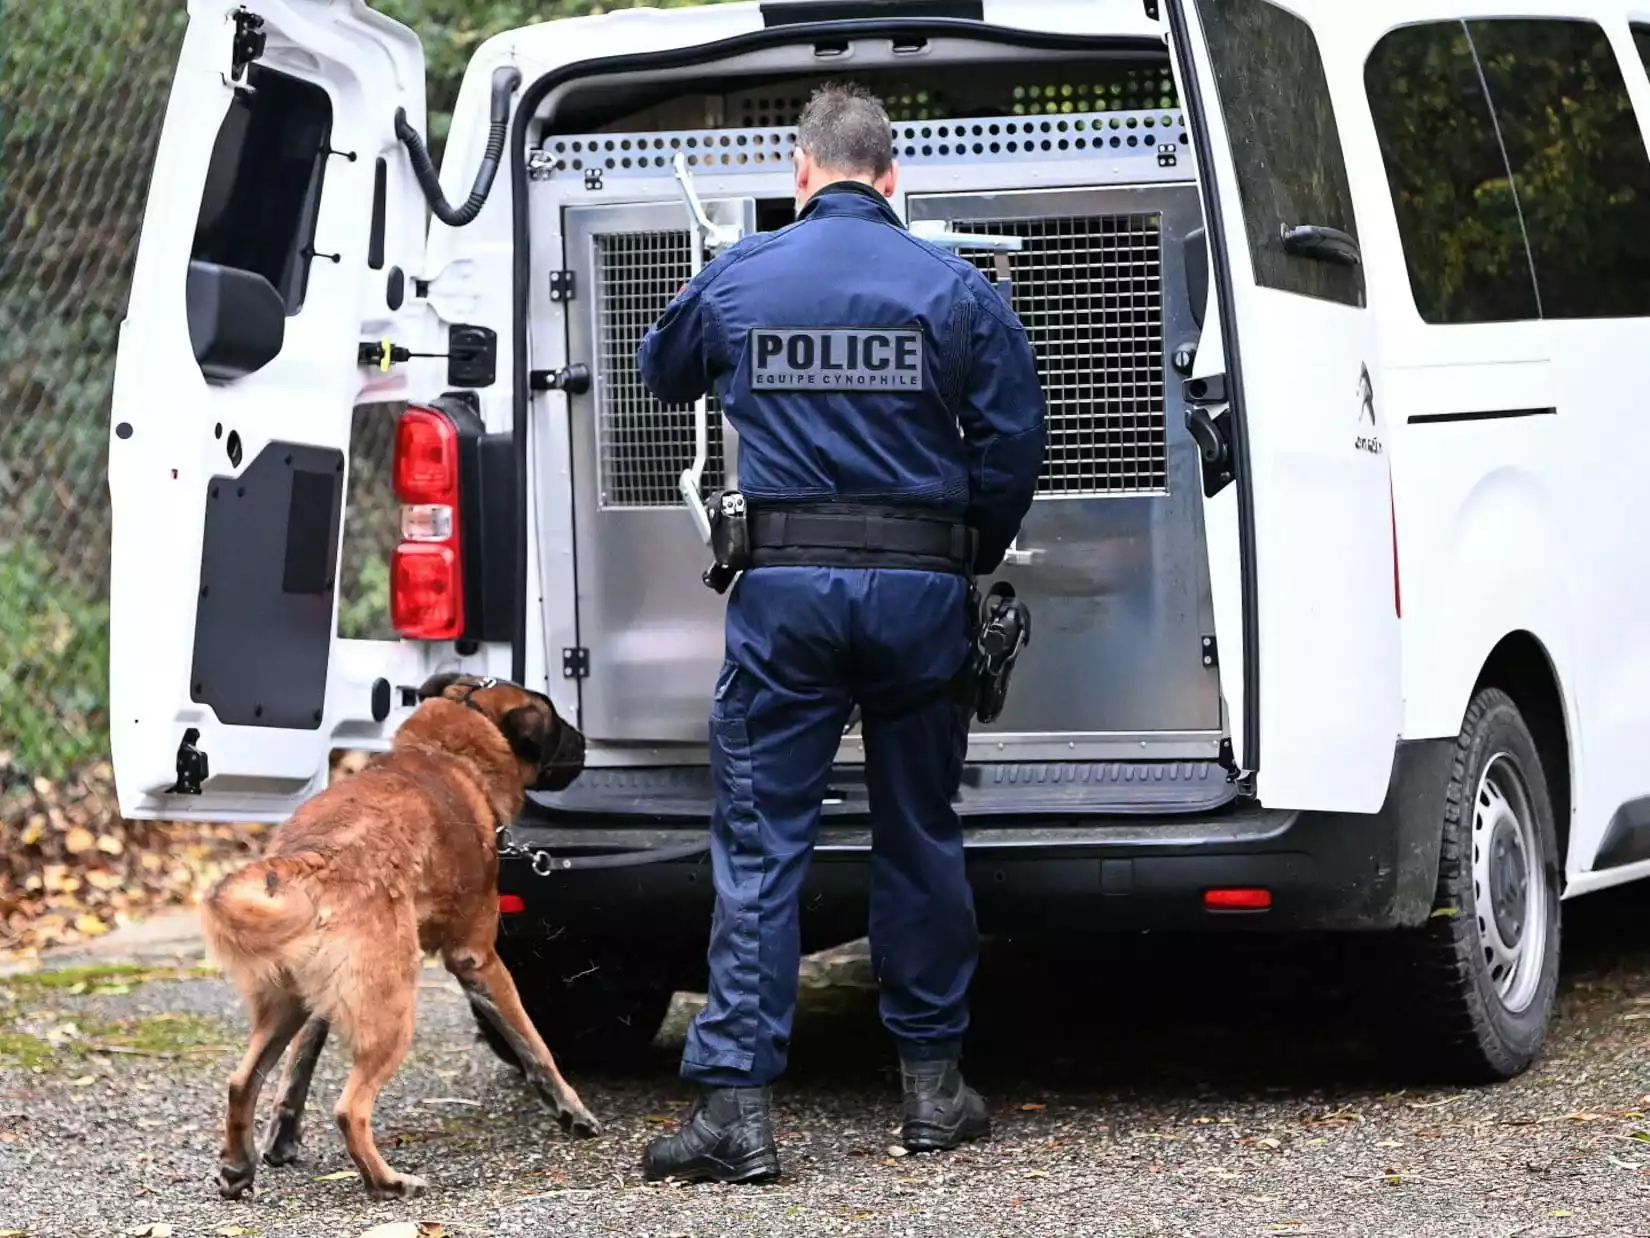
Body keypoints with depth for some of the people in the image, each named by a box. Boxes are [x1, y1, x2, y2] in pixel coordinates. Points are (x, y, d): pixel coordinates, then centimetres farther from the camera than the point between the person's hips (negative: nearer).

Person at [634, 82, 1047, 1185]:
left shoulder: (737, 278, 3)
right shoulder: (955, 287, 1)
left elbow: (662, 373, 23)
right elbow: (1014, 442, -1)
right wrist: (972, 559, 14)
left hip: (785, 588, -1)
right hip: (920, 591, 1)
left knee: (759, 845, 0)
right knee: (921, 835, 13)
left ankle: (736, 1103, -7)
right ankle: (935, 1083, 18)